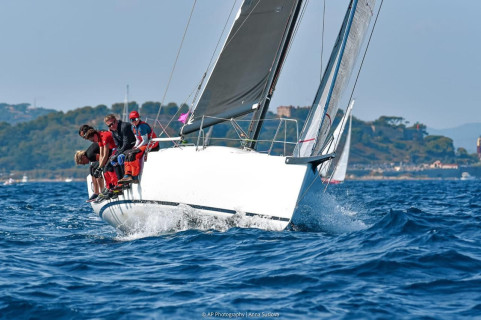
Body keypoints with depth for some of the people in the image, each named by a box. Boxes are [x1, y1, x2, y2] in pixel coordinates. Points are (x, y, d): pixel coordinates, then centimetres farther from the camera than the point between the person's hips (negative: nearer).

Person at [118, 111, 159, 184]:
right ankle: (128, 175, -9)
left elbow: (145, 141, -19)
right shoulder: (134, 127, 12)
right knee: (127, 154, 1)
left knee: (133, 155, -25)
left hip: (152, 145, -10)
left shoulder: (142, 126, -17)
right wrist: (135, 147, 0)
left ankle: (134, 177, -24)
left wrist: (137, 148, -13)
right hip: (145, 145, 10)